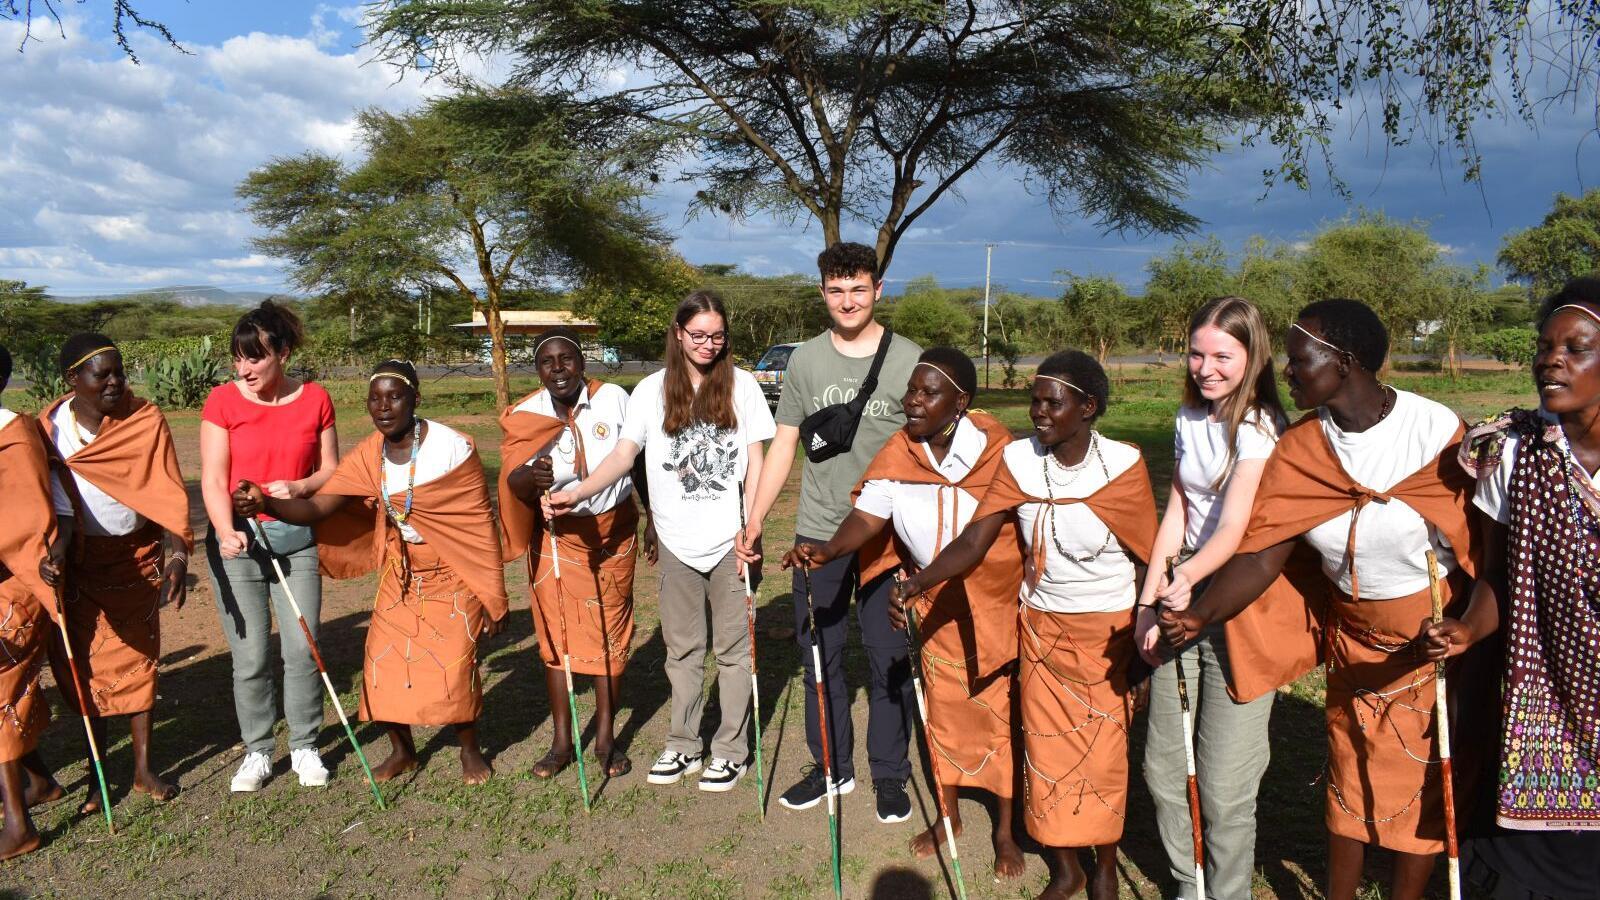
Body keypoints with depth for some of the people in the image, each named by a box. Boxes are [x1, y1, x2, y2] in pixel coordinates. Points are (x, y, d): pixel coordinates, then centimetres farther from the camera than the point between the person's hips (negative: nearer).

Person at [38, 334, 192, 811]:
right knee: (87, 664, 5)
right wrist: (54, 553, -31)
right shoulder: (50, 428, -10)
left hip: (139, 555, 0)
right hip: (82, 560, 0)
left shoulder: (146, 420, -11)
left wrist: (176, 555, -28)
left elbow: (165, 493, -16)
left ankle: (143, 767, 18)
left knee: (139, 658, 7)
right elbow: (60, 503, -13)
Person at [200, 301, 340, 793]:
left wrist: (299, 487, -16)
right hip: (237, 542, -1)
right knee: (250, 656, 3)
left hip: (297, 540, 1)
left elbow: (331, 471, 6)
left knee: (302, 648, 2)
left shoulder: (314, 399, 1)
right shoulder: (223, 400, -3)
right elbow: (213, 479, -8)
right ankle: (257, 751, 21)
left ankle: (305, 746, 19)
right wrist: (227, 532, -24)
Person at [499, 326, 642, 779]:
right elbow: (514, 480, -15)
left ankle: (606, 737, 22)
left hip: (614, 531, 0)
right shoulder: (524, 416, -10)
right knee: (555, 635, 6)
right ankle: (561, 741, 20)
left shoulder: (613, 399, -11)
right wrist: (531, 477, -39)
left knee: (610, 633, 8)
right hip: (556, 537, 1)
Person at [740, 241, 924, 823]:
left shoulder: (909, 361, -4)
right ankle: (832, 767, 29)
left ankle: (889, 774, 24)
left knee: (888, 659, 6)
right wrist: (754, 521, 2)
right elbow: (783, 446, 7)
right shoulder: (805, 361, 4)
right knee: (819, 656, 12)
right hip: (818, 532, 3)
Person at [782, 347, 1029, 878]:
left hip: (997, 594, -3)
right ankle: (949, 816, 36)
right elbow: (868, 515, -18)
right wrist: (828, 549, -36)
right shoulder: (898, 453, -9)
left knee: (1001, 711, 6)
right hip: (938, 598, 4)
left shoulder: (994, 447, -20)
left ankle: (1005, 829, 26)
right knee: (943, 705, 15)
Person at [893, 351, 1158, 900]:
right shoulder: (1019, 461, -8)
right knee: (1045, 749, 8)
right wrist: (915, 583, -29)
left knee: (1104, 752, 7)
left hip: (1106, 630, -2)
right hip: (1042, 627, 3)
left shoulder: (1123, 467, -15)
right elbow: (973, 541, -14)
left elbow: (1148, 561, -9)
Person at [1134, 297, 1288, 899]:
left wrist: (1188, 579, -45)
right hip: (1183, 598, 7)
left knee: (1223, 785, -2)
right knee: (1162, 765, 12)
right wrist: (1148, 602, 2)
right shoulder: (1189, 417, 8)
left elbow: (1234, 527, -27)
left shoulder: (1261, 427, -14)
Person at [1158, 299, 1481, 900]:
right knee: (1349, 777, 16)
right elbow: (1262, 556, -17)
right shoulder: (1298, 451, -11)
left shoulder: (1437, 431, -20)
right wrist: (1199, 615, -31)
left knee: (1425, 783, 11)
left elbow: (1481, 544, -15)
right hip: (1354, 642, 3)